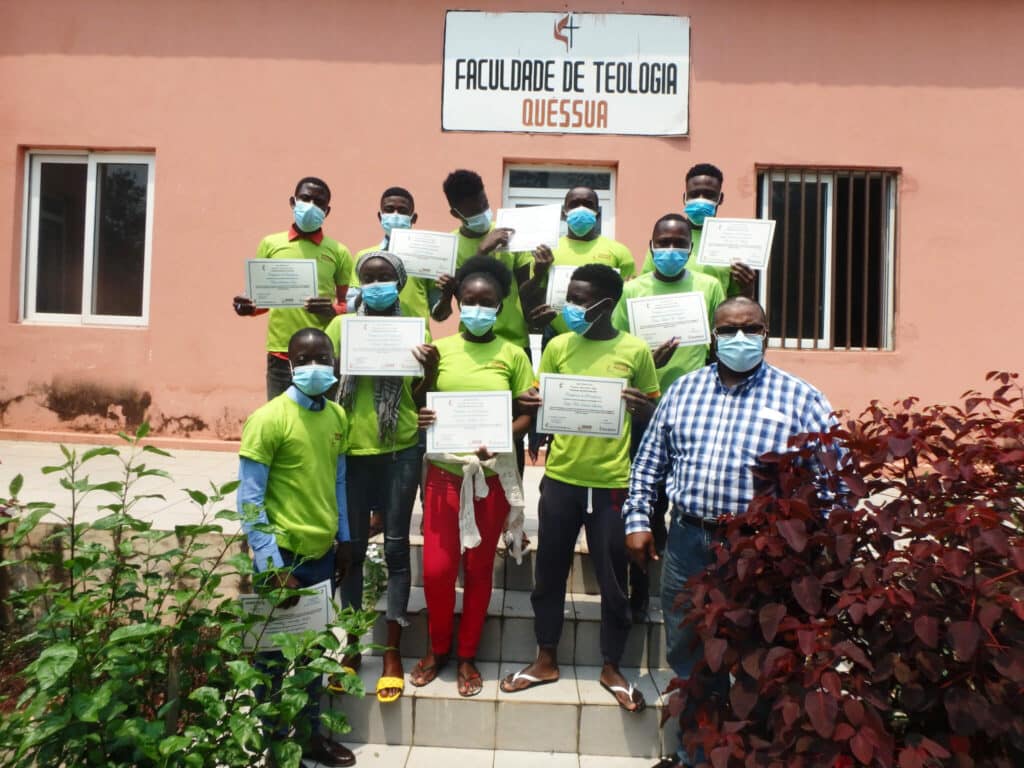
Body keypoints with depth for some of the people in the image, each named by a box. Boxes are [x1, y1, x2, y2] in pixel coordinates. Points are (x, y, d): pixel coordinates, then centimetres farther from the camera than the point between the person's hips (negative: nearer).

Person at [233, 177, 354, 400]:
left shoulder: (338, 252, 5)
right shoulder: (270, 244, 9)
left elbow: (348, 306, 6)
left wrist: (331, 310, -16)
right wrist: (248, 307, -6)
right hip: (280, 354, 1)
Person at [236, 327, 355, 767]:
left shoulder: (337, 416, 3)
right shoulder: (268, 419, -16)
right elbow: (249, 499, -16)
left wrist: (344, 538, 13)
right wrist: (271, 565, -18)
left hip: (323, 553, 6)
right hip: (284, 555, -6)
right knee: (276, 653, 11)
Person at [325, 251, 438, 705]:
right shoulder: (341, 325, 5)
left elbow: (419, 398, 3)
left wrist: (431, 370, -16)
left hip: (400, 451, -1)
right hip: (352, 449, 2)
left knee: (396, 546, 5)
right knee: (352, 548, 10)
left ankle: (392, 653, 17)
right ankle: (351, 646, 26)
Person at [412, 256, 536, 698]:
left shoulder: (512, 355, -1)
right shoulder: (439, 350, 3)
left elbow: (526, 414, 0)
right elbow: (421, 402, 8)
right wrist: (421, 419, -14)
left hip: (492, 474, -1)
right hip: (444, 471, 1)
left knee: (479, 568, 10)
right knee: (436, 568, 1)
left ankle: (467, 655, 30)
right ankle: (438, 649, 28)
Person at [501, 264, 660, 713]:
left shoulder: (636, 352, -3)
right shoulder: (558, 347, 3)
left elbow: (651, 420, 4)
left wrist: (641, 407, -18)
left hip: (612, 481, -2)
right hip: (560, 478, 2)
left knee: (613, 579, 9)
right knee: (549, 572, 12)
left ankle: (612, 669, 29)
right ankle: (546, 660, 31)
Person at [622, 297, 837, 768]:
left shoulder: (799, 398, -2)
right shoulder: (684, 390, 8)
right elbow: (649, 461, 11)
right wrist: (637, 520, 6)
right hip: (687, 543, 4)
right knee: (687, 658, 17)